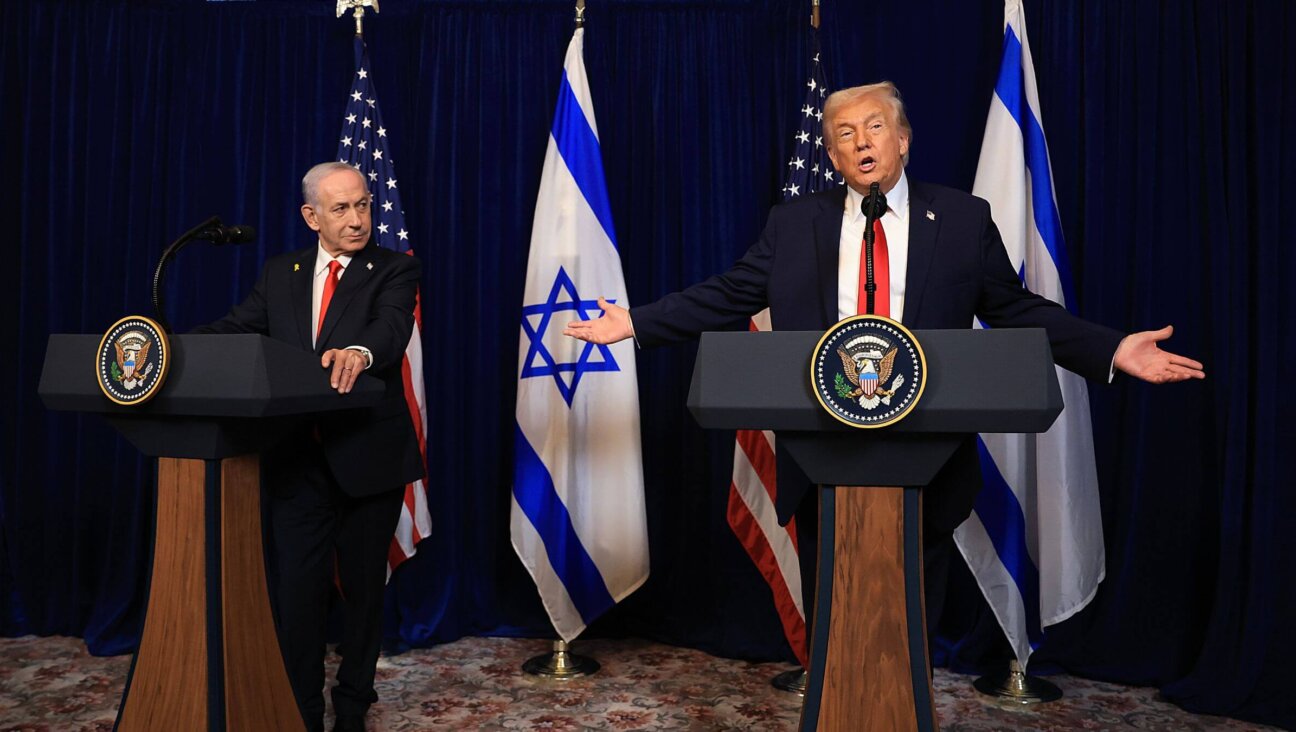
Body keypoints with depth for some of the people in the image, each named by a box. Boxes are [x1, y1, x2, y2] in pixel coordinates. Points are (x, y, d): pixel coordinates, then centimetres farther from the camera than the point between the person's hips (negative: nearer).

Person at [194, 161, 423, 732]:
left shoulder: (395, 270, -3)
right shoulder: (279, 273, 11)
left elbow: (391, 328, -22)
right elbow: (234, 329, 1)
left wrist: (358, 352, -45)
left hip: (367, 458, -2)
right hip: (296, 460, 2)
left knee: (364, 587, 13)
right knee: (296, 590, 5)